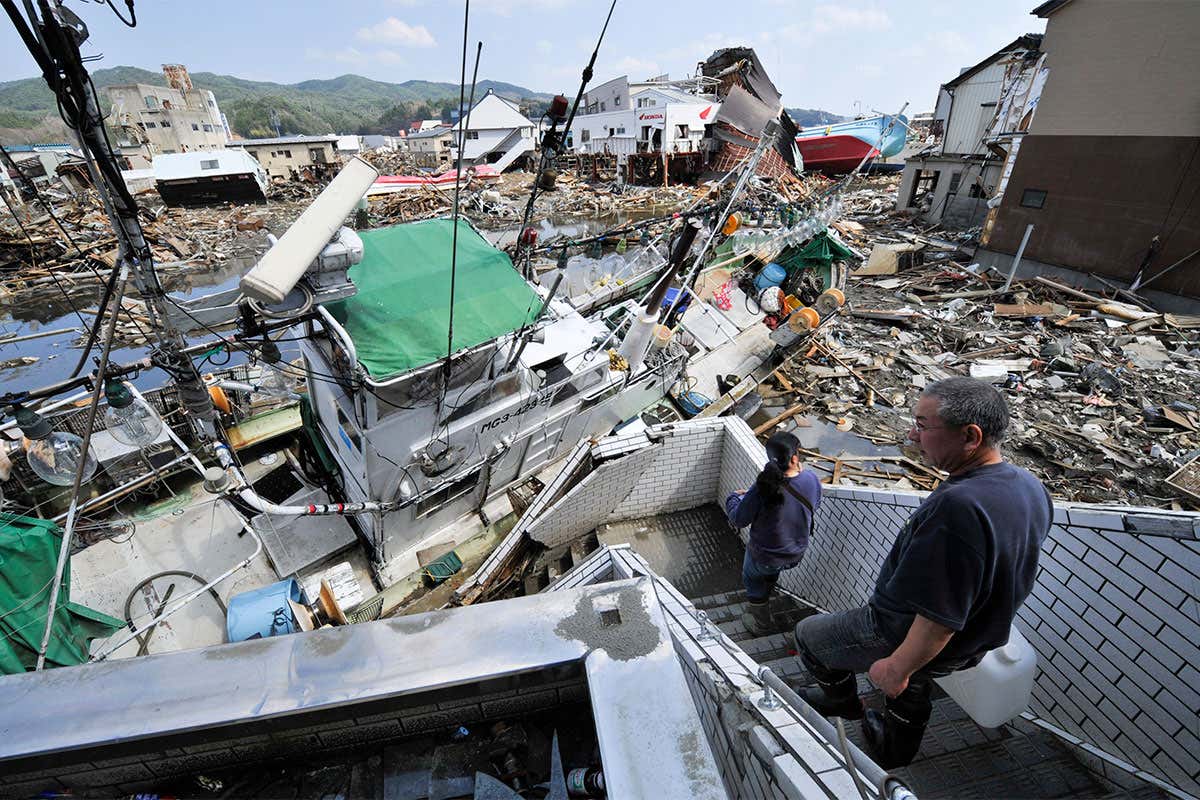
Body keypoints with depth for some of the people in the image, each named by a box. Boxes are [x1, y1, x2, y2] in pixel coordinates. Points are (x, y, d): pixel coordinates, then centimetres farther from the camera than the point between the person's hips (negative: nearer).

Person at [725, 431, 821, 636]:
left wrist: (734, 497, -2)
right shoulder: (811, 480, -21)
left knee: (752, 579, 29)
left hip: (764, 555, -4)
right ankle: (765, 597, 64)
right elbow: (815, 505, 2)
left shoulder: (763, 488, -33)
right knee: (770, 573, 37)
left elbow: (739, 519, -21)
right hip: (797, 553, 4)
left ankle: (761, 625, 47)